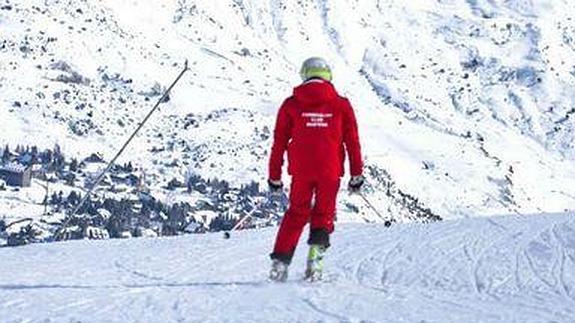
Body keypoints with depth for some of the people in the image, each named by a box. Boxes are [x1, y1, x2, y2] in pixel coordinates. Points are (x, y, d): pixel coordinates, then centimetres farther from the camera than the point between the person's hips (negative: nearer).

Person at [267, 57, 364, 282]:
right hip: (330, 171, -1)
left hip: (301, 170, 1)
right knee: (323, 214, 13)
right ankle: (315, 257, -4)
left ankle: (280, 261, 7)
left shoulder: (291, 105, 4)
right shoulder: (341, 105, 3)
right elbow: (352, 142, 4)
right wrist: (356, 174, 10)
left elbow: (279, 142, 6)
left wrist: (274, 176, 11)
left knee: (296, 214, 15)